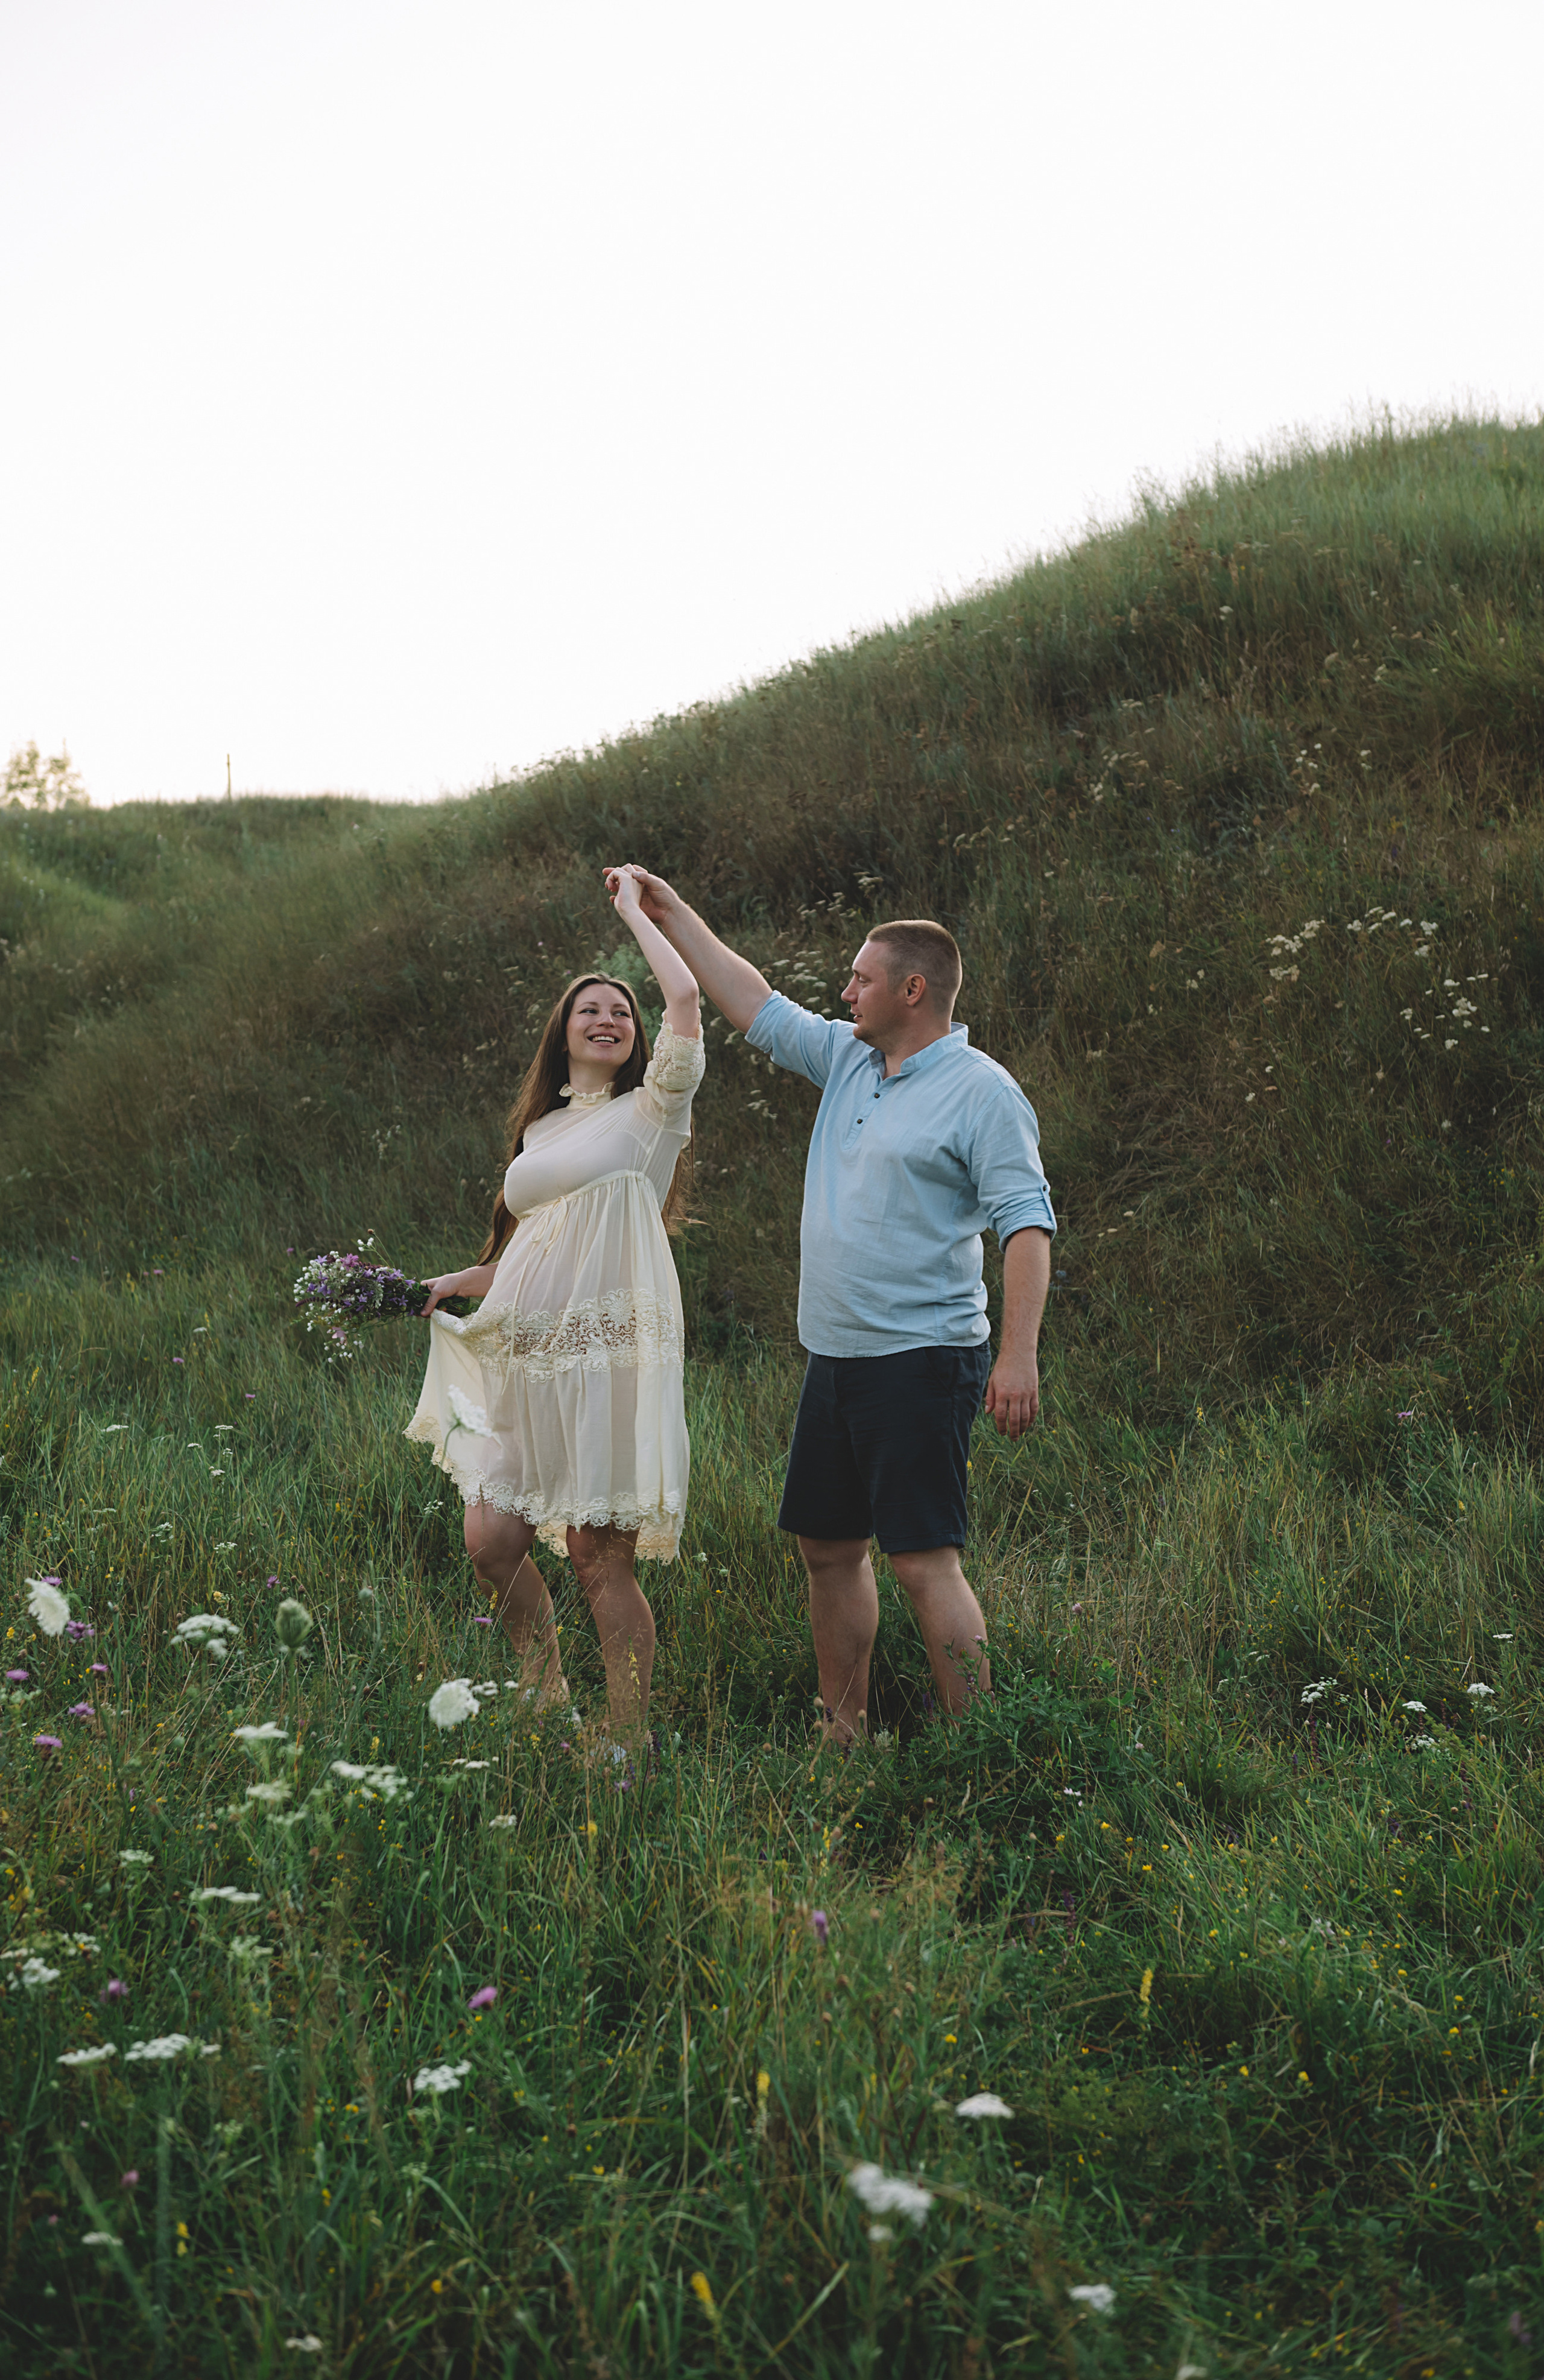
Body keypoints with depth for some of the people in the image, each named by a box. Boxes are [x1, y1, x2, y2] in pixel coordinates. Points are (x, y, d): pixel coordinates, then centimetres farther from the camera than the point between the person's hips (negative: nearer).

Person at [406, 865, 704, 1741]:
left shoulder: (650, 1112, 1)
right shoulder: (541, 1129, 20)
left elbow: (685, 996, -14)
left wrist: (633, 904, -1)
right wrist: (456, 1284, 18)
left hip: (607, 1356, -6)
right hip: (525, 1363, 6)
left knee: (602, 1558, -5)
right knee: (493, 1543, 2)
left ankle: (630, 1742, 6)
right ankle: (548, 1701, 24)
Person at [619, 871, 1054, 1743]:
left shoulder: (982, 1091, -10)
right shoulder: (848, 1060, 13)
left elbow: (1027, 1222, -15)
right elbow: (755, 1002, 22)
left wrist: (1020, 1355, -24)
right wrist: (670, 911, 23)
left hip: (922, 1361, -9)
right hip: (836, 1356, 9)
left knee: (925, 1561, -12)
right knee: (830, 1548, 14)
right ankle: (843, 1730, 26)